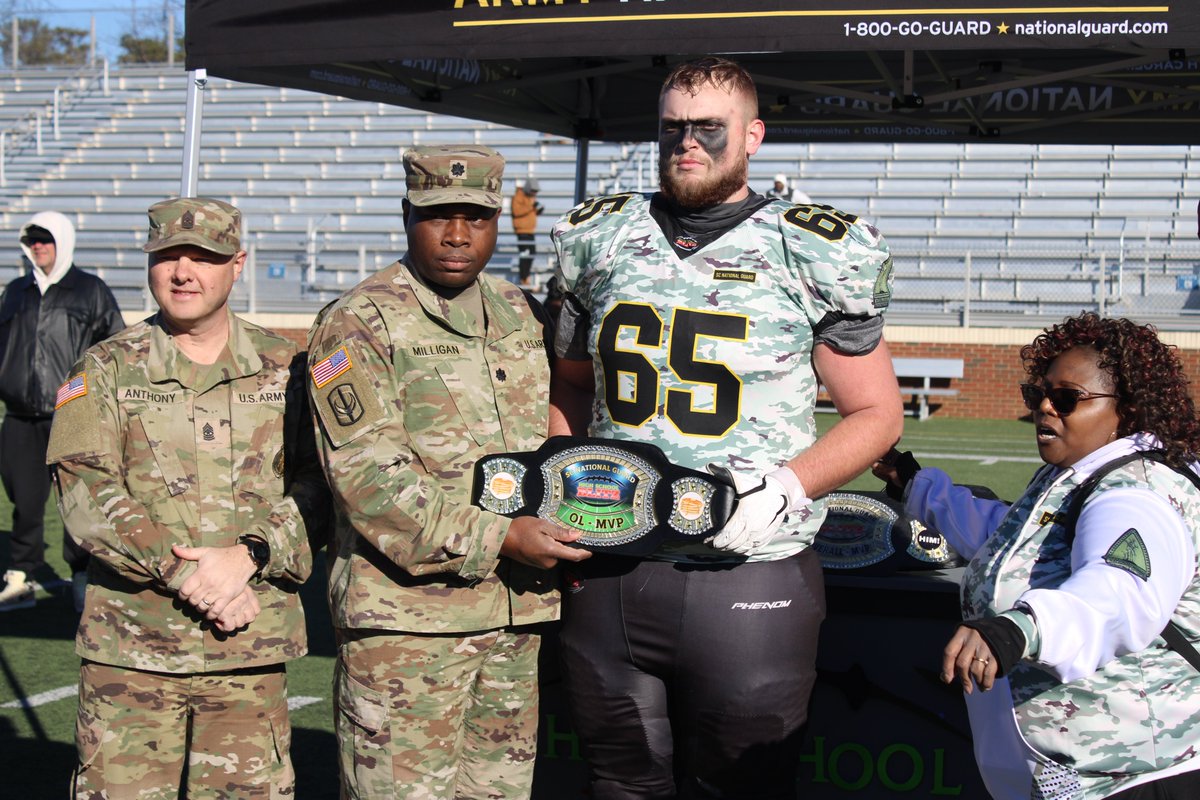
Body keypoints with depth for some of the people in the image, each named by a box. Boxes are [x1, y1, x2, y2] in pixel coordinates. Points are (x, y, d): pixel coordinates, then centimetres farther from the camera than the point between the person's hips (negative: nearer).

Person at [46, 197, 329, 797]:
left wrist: (247, 555, -16)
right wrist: (184, 573, -16)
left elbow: (316, 486, 1)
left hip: (252, 647, 1)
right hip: (129, 645, -1)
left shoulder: (285, 370, 8)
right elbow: (86, 492, -6)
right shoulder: (106, 371, 5)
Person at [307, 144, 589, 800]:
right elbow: (367, 476, -16)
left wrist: (559, 535, 10)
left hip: (517, 610, 7)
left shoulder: (516, 314, 15)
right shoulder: (358, 325, -7)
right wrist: (498, 538, -20)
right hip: (407, 610, -6)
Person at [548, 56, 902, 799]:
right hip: (608, 573, 4)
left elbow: (877, 413, 3)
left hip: (748, 582, -3)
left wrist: (788, 486, -13)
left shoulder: (812, 257, -3)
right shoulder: (600, 241, 9)